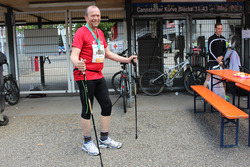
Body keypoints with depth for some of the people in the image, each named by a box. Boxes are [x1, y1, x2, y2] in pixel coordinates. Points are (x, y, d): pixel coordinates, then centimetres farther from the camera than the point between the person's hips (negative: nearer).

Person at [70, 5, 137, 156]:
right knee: (87, 110, 0)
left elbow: (107, 53, 22)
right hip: (85, 76, -8)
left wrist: (127, 60, 18)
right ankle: (87, 142, 16)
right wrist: (78, 63, -43)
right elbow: (74, 54, -20)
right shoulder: (81, 32, -10)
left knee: (107, 105, 10)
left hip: (98, 76, 8)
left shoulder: (100, 33, 15)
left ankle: (104, 139, 24)